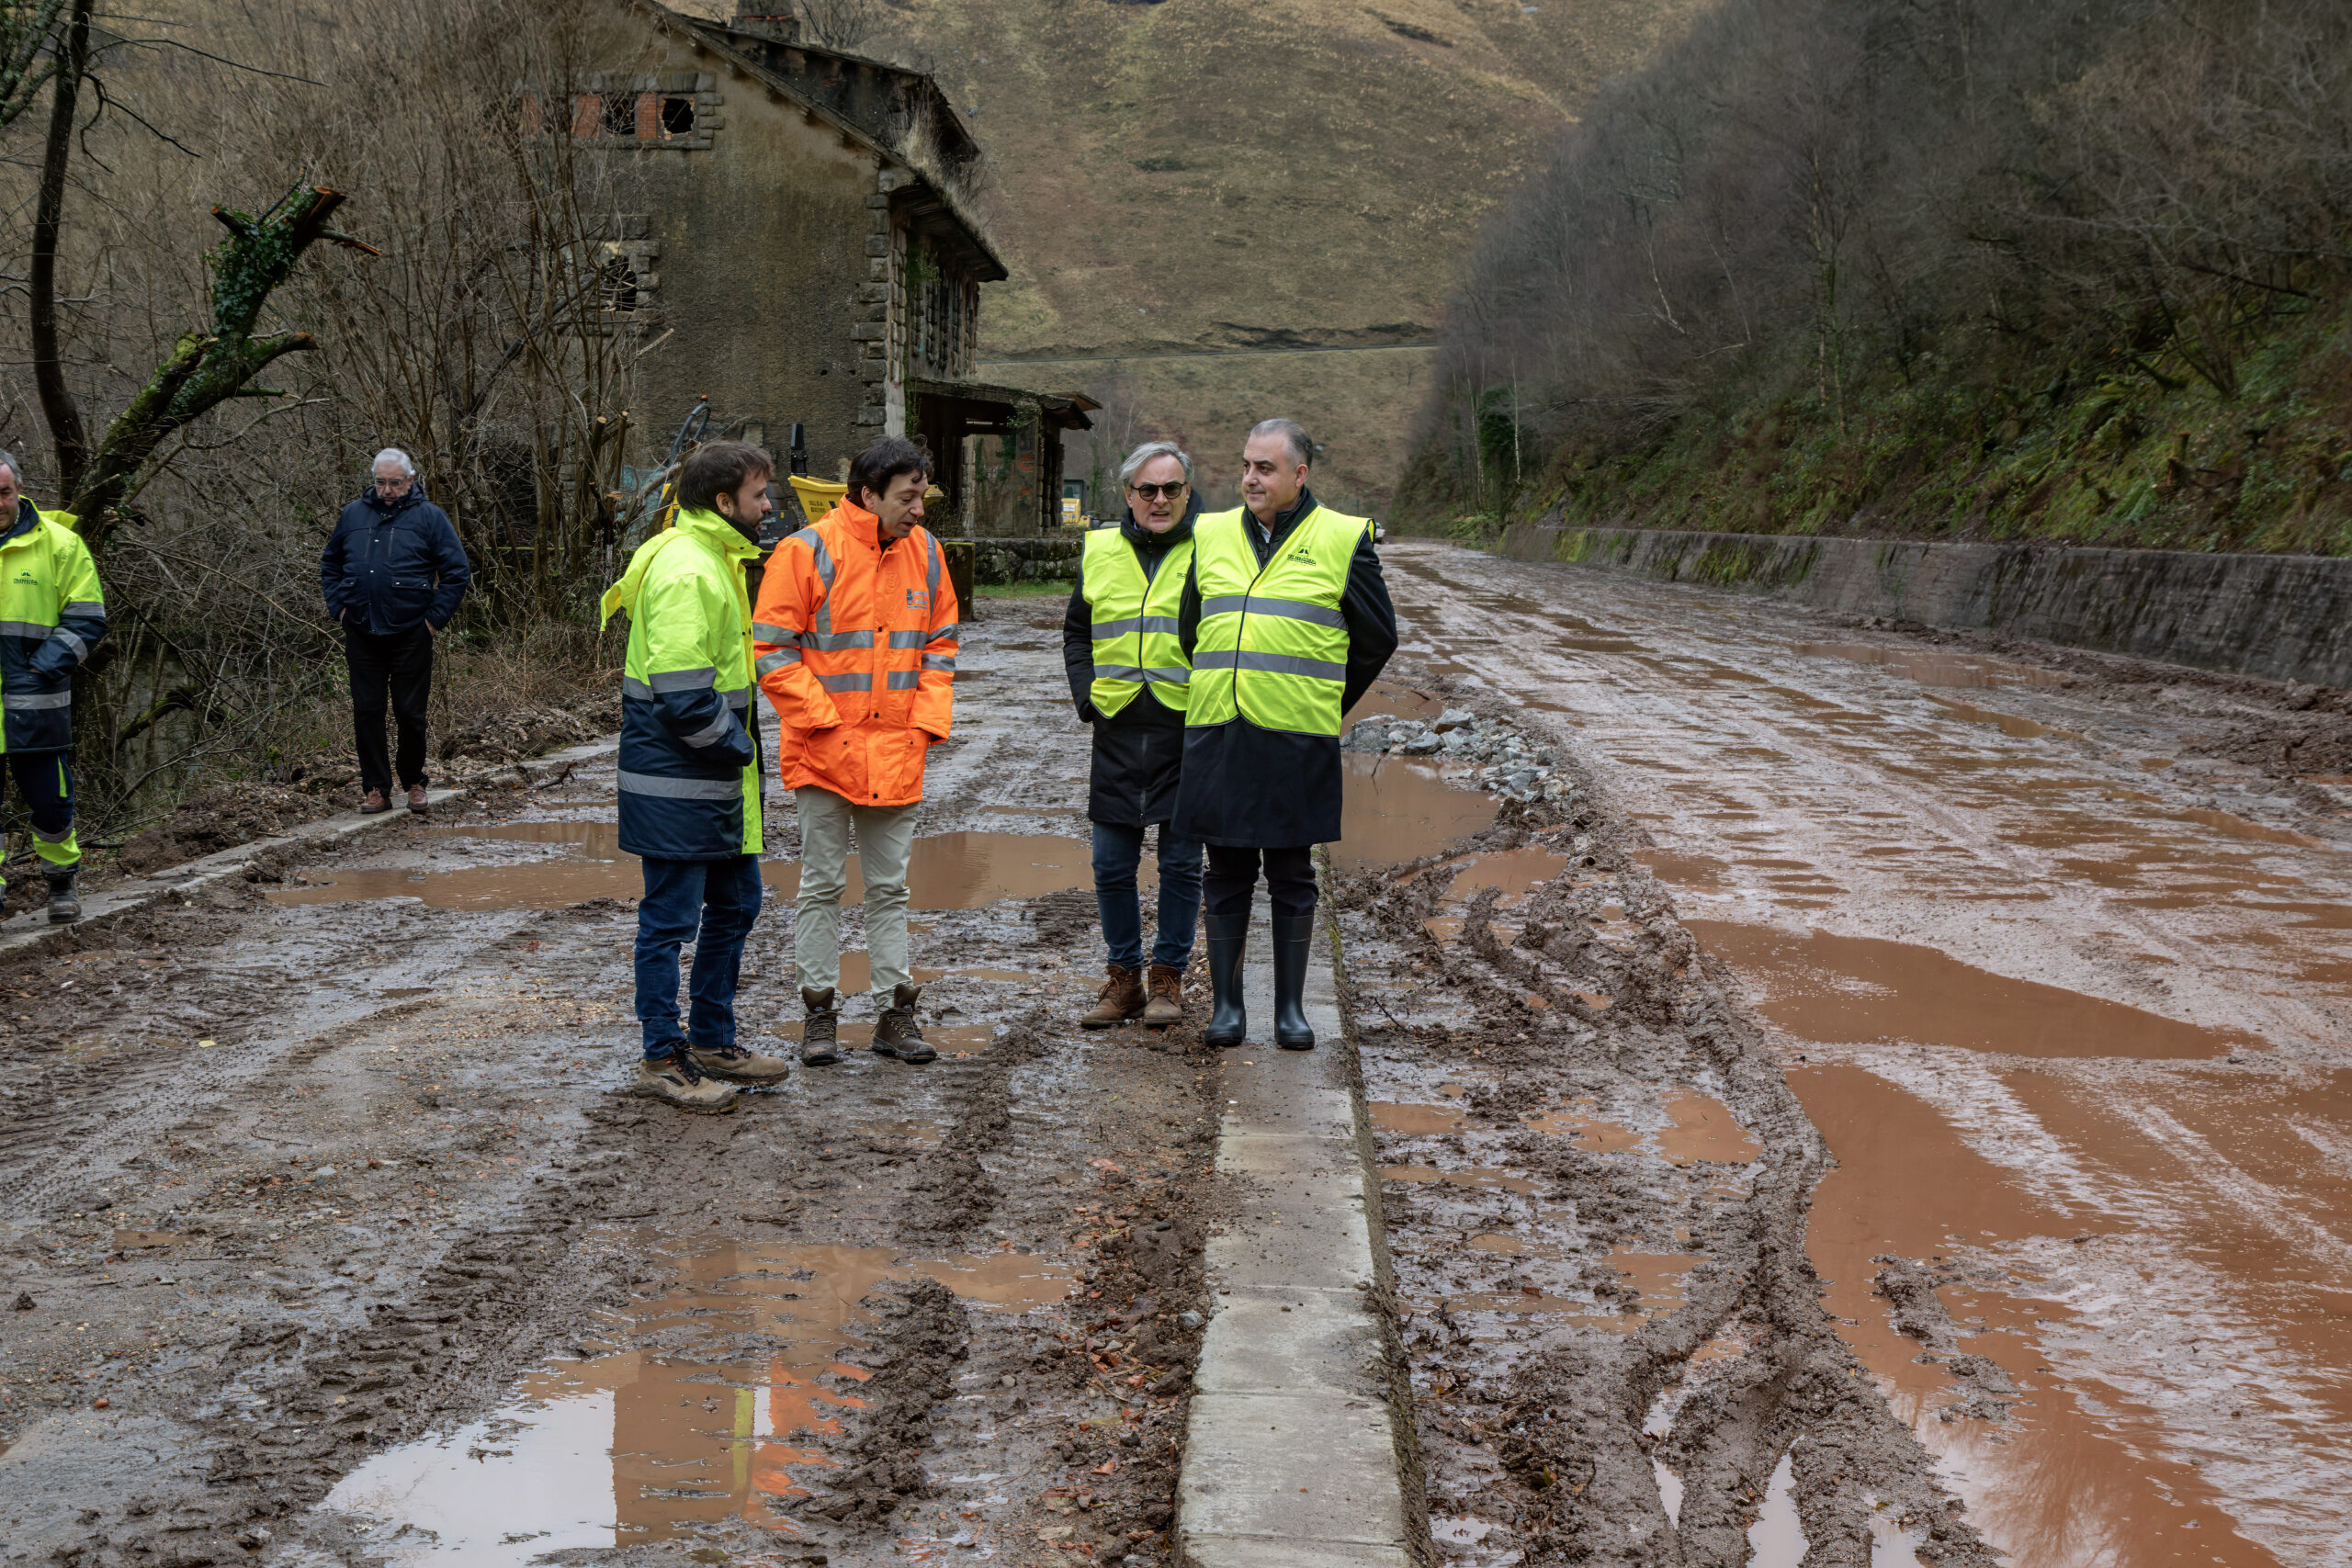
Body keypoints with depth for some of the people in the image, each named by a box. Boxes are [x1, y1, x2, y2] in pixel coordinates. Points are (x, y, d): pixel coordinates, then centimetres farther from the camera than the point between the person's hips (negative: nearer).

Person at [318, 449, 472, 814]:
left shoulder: (429, 517, -1)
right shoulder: (353, 514, 9)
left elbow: (458, 572, -1)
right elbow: (329, 564, 22)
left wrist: (436, 617, -6)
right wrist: (338, 606, 9)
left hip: (411, 636, -3)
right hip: (361, 634, 3)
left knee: (410, 713, 2)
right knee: (366, 712, 3)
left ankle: (414, 784, 19)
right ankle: (377, 788, 10)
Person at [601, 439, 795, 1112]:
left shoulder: (714, 559, 14)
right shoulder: (684, 569, -20)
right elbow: (682, 694, -25)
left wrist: (739, 743, 12)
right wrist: (738, 745, -13)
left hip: (716, 777, 11)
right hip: (676, 781, -11)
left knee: (735, 904, 17)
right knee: (671, 917, 0)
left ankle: (712, 1040, 29)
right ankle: (663, 1058, 10)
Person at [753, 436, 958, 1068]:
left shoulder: (925, 553, 6)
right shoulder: (807, 552, -11)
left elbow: (939, 645, 13)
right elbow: (772, 651, -10)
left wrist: (927, 722, 2)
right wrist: (823, 720, -14)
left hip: (897, 756, 4)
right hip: (824, 753, -4)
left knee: (889, 888, 11)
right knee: (822, 885, 5)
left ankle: (896, 1014, 17)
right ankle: (820, 1013, 13)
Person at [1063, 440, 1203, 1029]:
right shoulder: (1099, 552, 9)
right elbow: (1076, 631, 20)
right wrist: (1085, 695, 8)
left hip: (1186, 730, -3)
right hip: (1118, 729, 3)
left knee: (1180, 863, 3)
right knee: (1112, 863, 5)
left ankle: (1168, 979, 14)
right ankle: (1124, 978, 17)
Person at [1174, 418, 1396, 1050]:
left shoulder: (1343, 540, 0)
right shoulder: (1212, 536, 10)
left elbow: (1377, 639, 8)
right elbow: (1189, 629, 22)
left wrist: (1326, 705, 10)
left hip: (1298, 739, -3)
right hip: (1217, 736, 3)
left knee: (1292, 878, 5)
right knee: (1227, 874, 7)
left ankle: (1291, 1006, 14)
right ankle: (1227, 1003, 15)